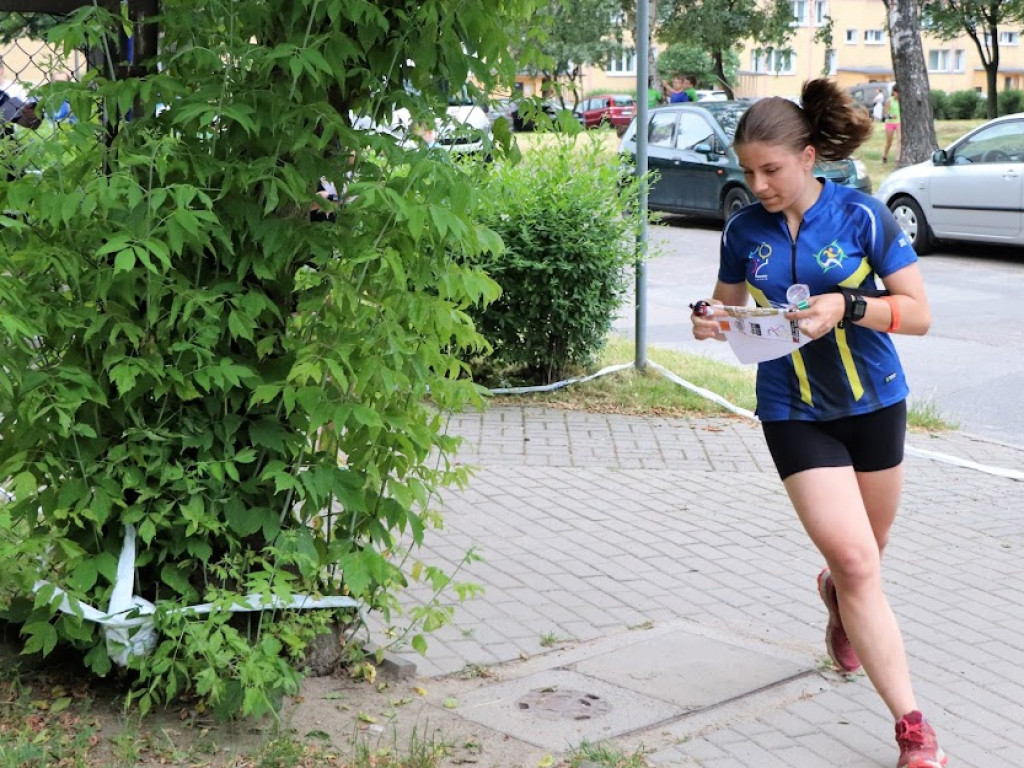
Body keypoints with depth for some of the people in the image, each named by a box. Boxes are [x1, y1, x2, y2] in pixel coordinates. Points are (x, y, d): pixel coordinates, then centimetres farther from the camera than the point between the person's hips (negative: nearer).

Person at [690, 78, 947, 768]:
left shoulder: (862, 216, -12)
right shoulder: (744, 231, -4)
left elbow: (920, 313, -11)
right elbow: (728, 306, 12)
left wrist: (848, 307, -27)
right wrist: (709, 320, -11)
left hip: (874, 403, 0)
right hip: (795, 415, 0)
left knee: (868, 550, 18)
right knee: (855, 561, -10)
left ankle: (837, 597, 57)